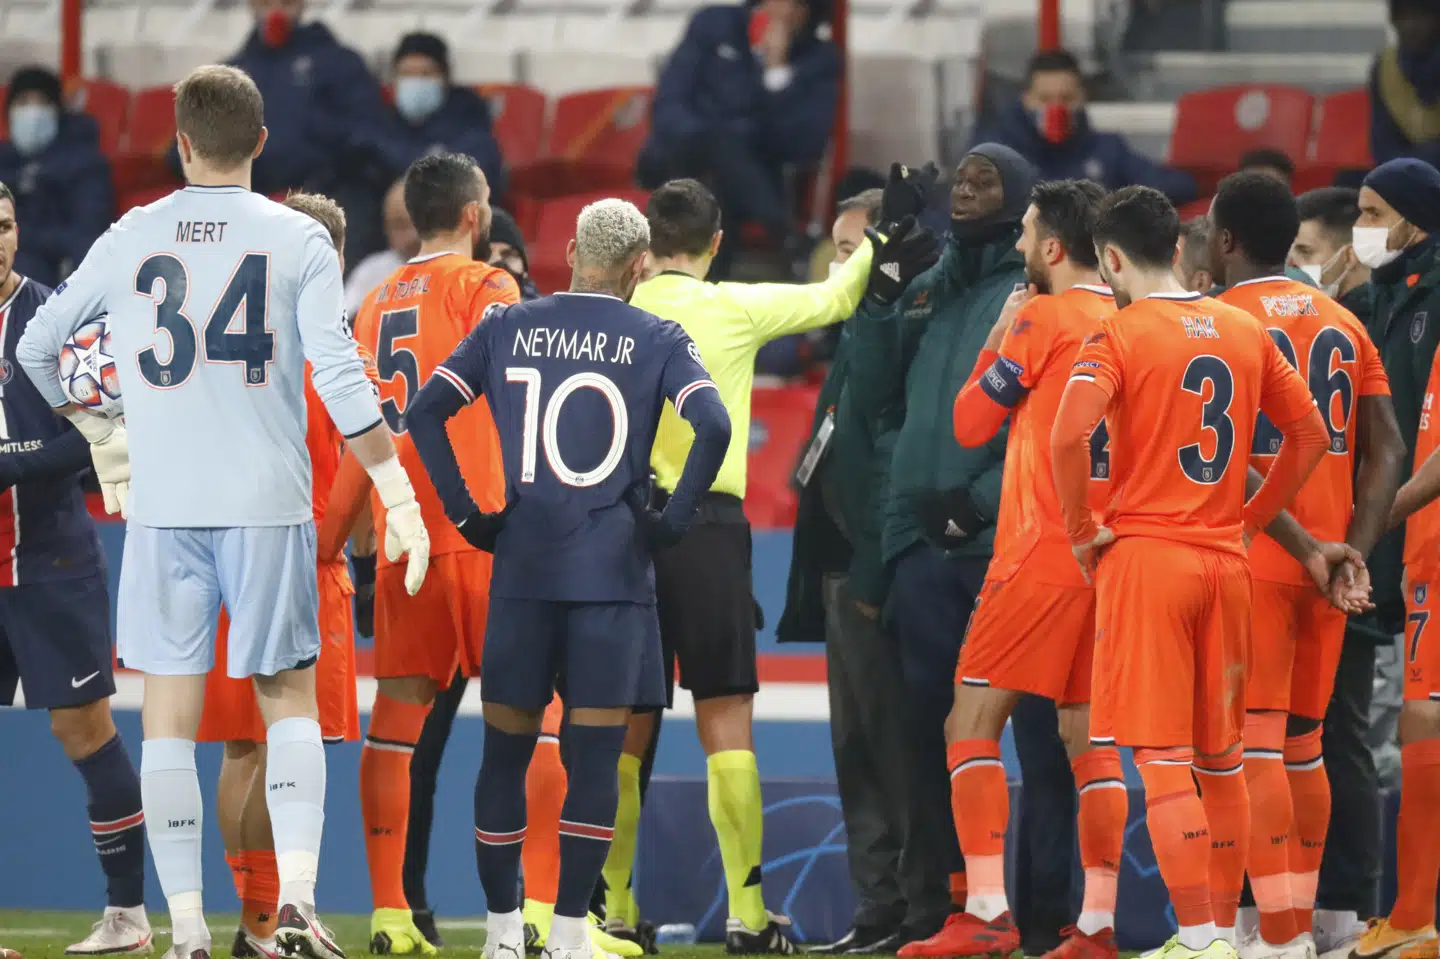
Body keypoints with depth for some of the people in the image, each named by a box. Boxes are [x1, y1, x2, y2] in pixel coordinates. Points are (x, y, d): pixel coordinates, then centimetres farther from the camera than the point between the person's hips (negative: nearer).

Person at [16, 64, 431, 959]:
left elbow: (36, 347, 16)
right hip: (269, 505, -1)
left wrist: (100, 438, 32)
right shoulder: (297, 240, -1)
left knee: (171, 721, 5)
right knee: (291, 701, 10)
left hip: (162, 507, 1)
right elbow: (340, 376, -9)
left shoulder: (130, 240, 5)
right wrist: (401, 497, -7)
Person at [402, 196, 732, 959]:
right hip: (614, 573, -2)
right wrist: (674, 520, -5)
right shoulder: (656, 340, -1)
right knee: (595, 757, 0)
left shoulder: (506, 329, 7)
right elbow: (713, 426, -15)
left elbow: (425, 412, 1)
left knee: (505, 747, 10)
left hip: (521, 564, 2)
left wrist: (464, 515, 4)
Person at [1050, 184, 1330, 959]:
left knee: (1163, 761, -6)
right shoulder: (1245, 330, 9)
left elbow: (1068, 436, -22)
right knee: (1221, 759, 14)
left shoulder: (1120, 334, -8)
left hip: (1143, 558, -5)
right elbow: (1311, 436, 14)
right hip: (1225, 562, 5)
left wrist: (1081, 531, -9)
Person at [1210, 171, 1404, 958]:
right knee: (1303, 744, 16)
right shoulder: (1342, 323, 13)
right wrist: (1355, 546, -1)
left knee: (1251, 745, -7)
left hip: (1252, 559, -6)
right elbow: (1386, 448, 5)